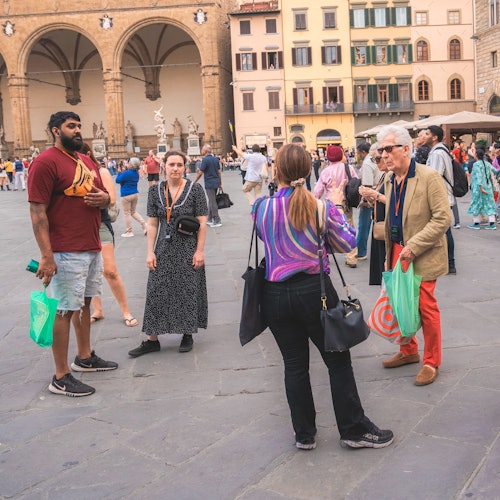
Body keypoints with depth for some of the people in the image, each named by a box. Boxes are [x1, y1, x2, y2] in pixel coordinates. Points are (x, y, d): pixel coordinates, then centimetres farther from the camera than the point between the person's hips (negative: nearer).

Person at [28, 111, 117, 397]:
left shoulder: (87, 162, 14)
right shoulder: (45, 162, -12)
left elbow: (104, 198, 23)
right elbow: (38, 212, -17)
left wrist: (105, 198, -3)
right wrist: (46, 255, -23)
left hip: (93, 249, 8)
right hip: (67, 253, -8)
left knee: (85, 302, 18)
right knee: (66, 310, -3)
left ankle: (85, 357, 33)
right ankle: (61, 378, 6)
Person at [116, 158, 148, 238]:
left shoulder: (127, 173, -19)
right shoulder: (136, 173, 6)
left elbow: (117, 180, -11)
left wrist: (120, 172, 1)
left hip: (127, 195, -7)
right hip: (135, 194, 8)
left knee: (127, 213, 4)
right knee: (134, 211, 20)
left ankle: (129, 231, 9)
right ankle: (144, 224, 7)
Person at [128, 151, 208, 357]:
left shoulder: (195, 189, -5)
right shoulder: (155, 191, 3)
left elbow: (202, 223, -6)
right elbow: (152, 224, 5)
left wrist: (200, 250, -10)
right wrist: (150, 252, 0)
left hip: (188, 250, -2)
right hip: (164, 250, 3)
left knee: (188, 291, 5)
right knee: (156, 292, 4)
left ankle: (187, 334, 22)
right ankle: (152, 339, 13)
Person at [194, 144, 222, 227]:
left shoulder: (205, 160, -13)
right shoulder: (216, 159, 9)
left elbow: (200, 173, -11)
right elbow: (219, 172, 11)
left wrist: (195, 182, 1)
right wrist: (220, 183, 17)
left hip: (209, 184, -8)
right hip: (216, 183, 8)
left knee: (212, 202, -4)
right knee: (211, 201, 15)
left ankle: (217, 221, -4)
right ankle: (210, 220, 20)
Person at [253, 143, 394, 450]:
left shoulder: (261, 208, -5)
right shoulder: (322, 207, -11)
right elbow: (347, 244, 0)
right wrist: (337, 206, 9)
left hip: (276, 295, 3)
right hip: (314, 290, -2)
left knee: (295, 365, 13)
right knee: (338, 361, 11)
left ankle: (304, 434, 24)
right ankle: (354, 430, 21)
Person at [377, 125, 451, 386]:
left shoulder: (429, 177, -16)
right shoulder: (389, 179, 6)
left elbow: (443, 219, -18)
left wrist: (413, 246, -21)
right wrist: (389, 253, 15)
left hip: (422, 256, -6)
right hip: (397, 252, 7)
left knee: (426, 307, 2)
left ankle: (431, 362, 20)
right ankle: (408, 351, 34)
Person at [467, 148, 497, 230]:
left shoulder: (476, 164, -12)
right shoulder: (488, 164, 6)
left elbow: (479, 176, -19)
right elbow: (495, 171, 11)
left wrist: (481, 188, -22)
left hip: (478, 187, -6)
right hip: (488, 186, 6)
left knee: (477, 204, 5)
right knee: (489, 204, 7)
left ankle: (476, 223, 11)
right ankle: (492, 223, 5)